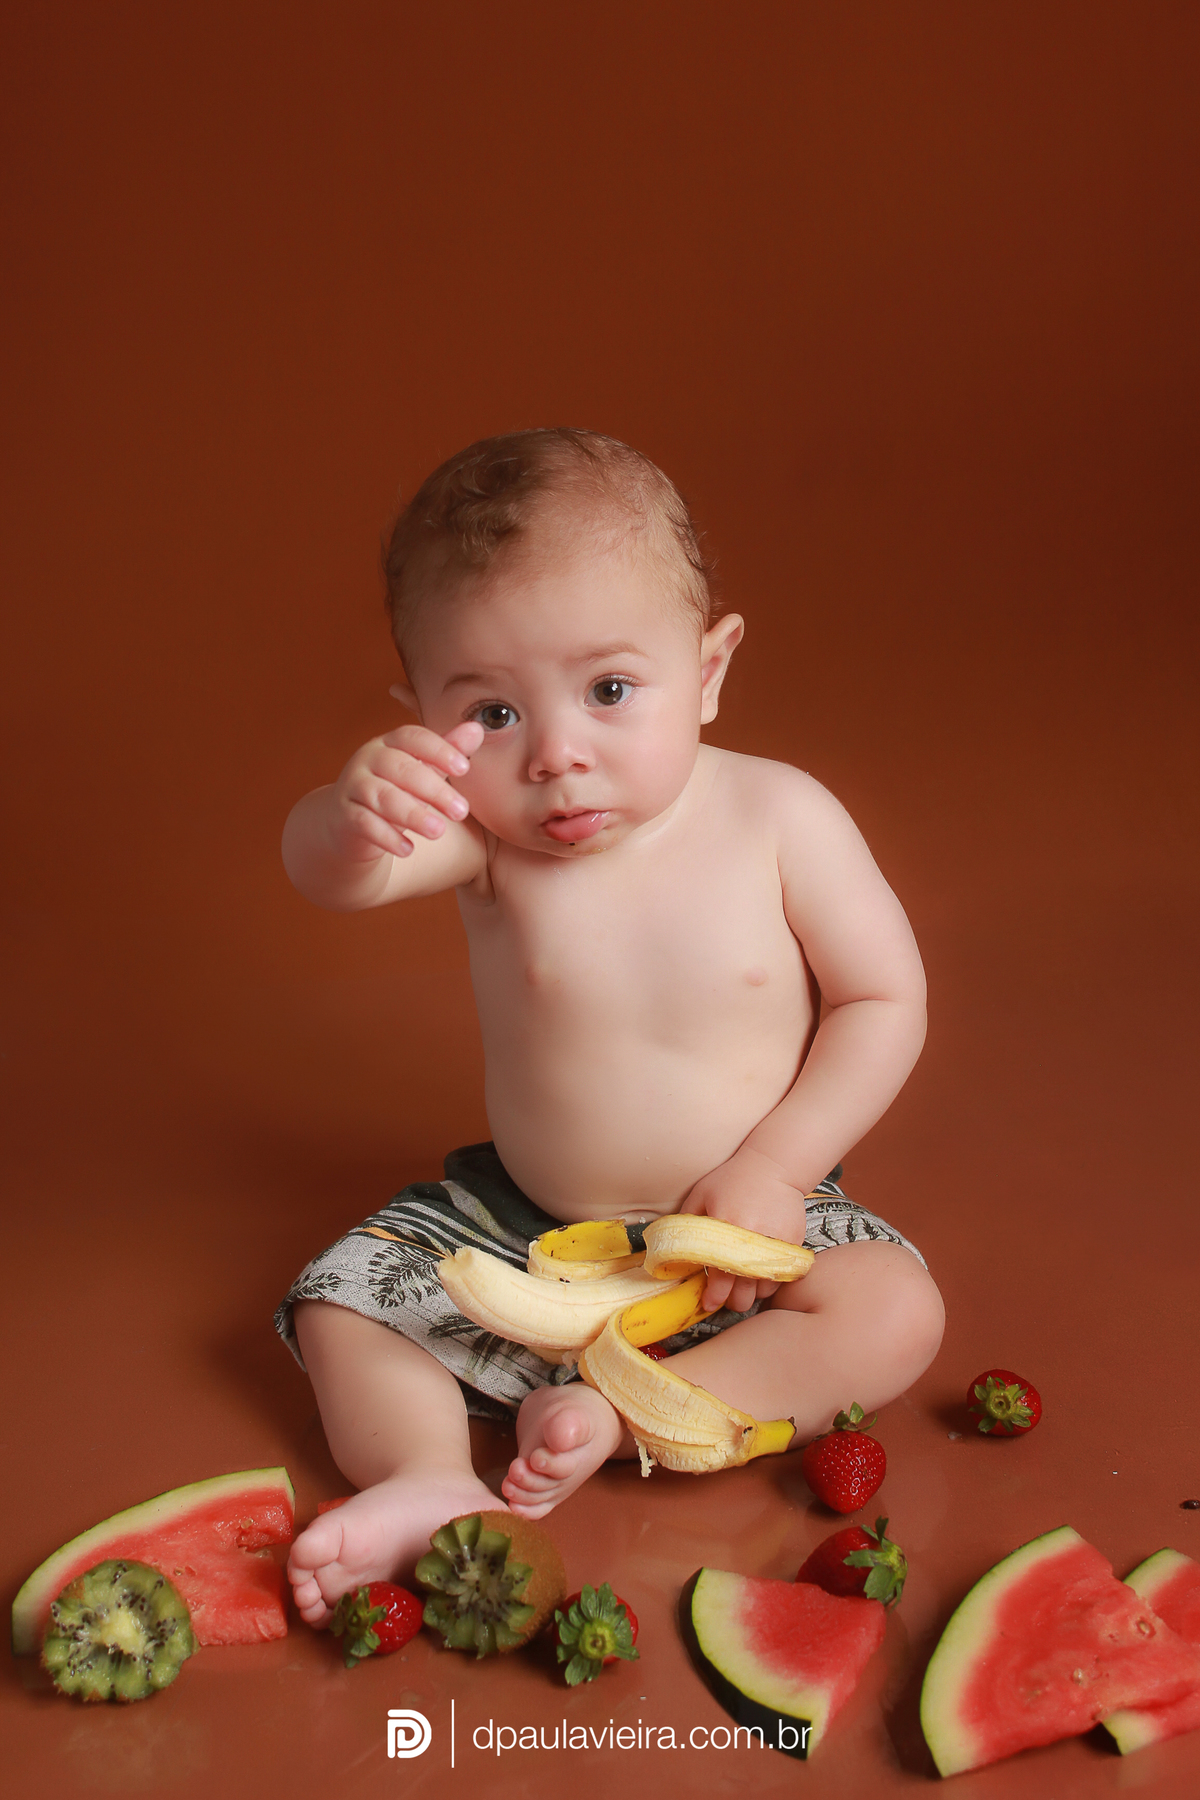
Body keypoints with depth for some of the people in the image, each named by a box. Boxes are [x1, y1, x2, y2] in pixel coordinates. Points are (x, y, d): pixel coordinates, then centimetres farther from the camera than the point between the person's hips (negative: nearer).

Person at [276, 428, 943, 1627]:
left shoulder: (777, 818, -17)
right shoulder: (480, 829, -16)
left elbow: (886, 1000, -10)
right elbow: (329, 876, -36)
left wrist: (774, 1171, -19)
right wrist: (357, 811, -62)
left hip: (741, 1232, -1)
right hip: (521, 1228, 2)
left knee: (893, 1314, -24)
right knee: (340, 1298, -7)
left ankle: (622, 1416, -21)